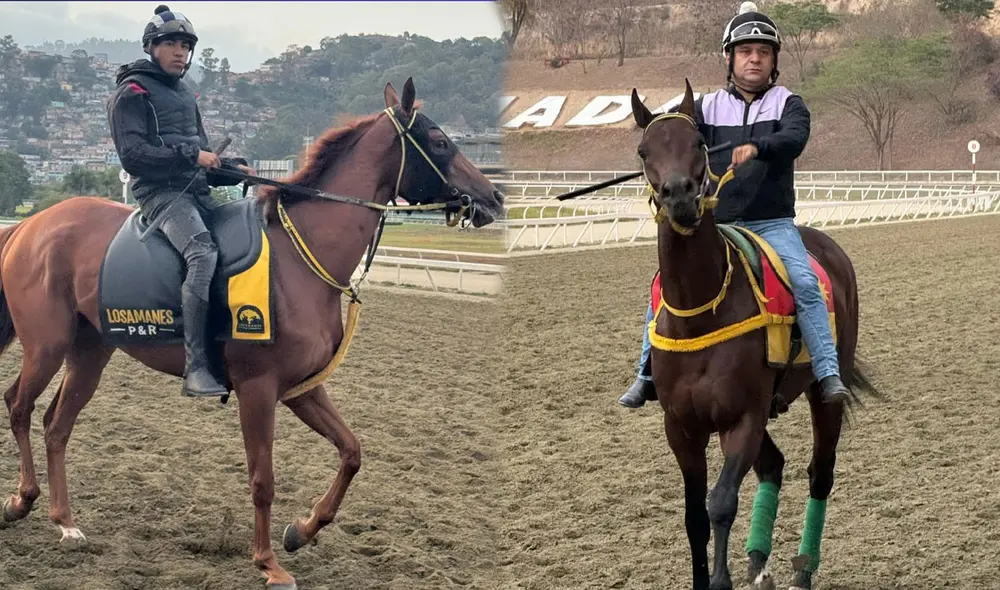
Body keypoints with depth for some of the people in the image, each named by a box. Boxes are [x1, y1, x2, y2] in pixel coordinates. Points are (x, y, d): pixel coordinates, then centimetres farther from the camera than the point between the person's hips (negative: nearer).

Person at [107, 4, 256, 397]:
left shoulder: (184, 94, 24)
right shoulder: (132, 93, -1)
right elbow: (132, 154, -13)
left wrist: (230, 167, 7)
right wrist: (191, 156, -18)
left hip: (196, 191, 9)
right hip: (161, 192, -9)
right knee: (203, 253, -33)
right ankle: (195, 369, -36)